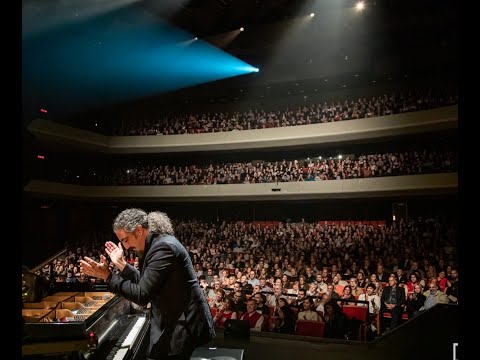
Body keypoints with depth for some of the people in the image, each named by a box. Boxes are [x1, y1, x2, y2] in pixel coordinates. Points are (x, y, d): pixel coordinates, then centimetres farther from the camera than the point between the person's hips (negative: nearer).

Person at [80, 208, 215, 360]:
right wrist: (121, 264, 9)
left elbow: (142, 296, -23)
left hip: (181, 325, -10)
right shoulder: (157, 244, 8)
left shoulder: (163, 247, -23)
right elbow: (146, 283, 13)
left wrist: (107, 275, -17)